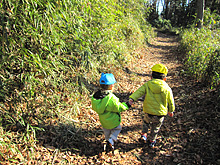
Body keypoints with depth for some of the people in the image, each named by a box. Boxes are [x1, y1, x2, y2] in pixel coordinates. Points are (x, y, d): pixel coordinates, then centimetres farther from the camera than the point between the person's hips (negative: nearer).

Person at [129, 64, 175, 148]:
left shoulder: (147, 85, -7)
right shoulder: (167, 89, -5)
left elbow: (139, 92, -23)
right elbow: (171, 102, 5)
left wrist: (132, 98, -34)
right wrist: (171, 111, 21)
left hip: (148, 113, 0)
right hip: (160, 115, 0)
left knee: (146, 122, 35)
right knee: (155, 128, 27)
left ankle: (144, 134, 27)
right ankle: (151, 141, 43)